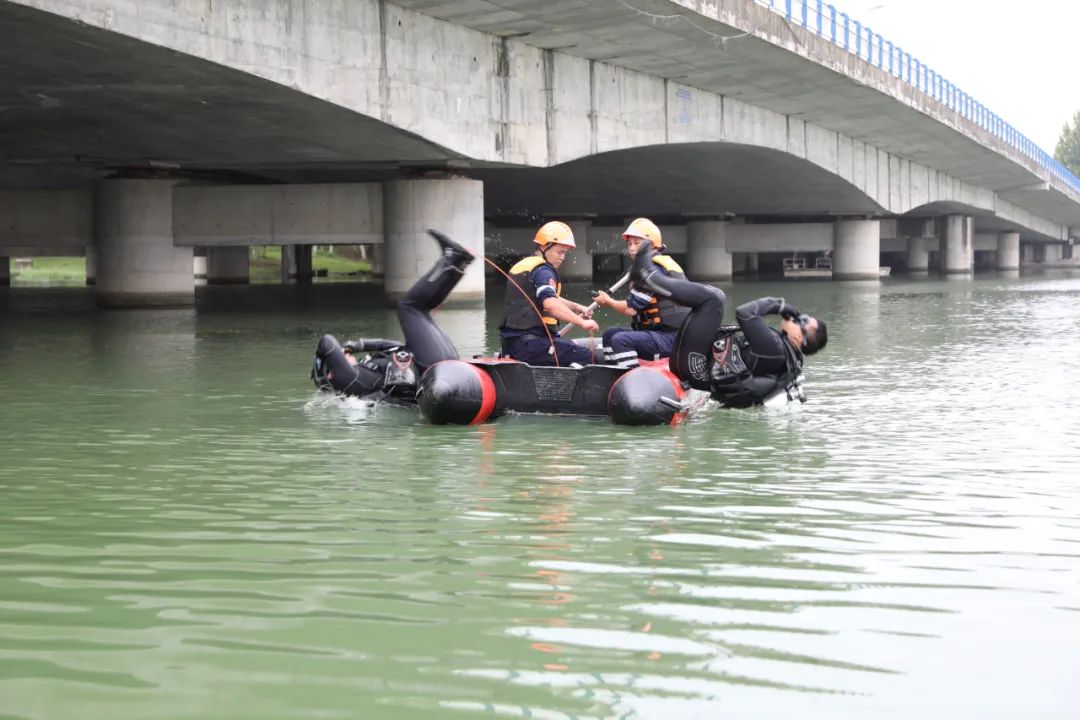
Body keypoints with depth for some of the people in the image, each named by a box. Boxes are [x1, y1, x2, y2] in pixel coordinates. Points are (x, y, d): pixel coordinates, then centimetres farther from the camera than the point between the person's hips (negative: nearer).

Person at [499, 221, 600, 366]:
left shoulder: (524, 265, 21)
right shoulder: (542, 271, -10)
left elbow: (552, 298, 32)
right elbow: (550, 304, -28)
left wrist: (576, 308, 18)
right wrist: (582, 322, -29)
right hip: (528, 343, -10)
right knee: (587, 357, -18)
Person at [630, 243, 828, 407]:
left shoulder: (775, 349, -23)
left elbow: (744, 313, -25)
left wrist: (778, 305, -11)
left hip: (692, 364, -9)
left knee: (713, 298, -15)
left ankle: (647, 275, -7)